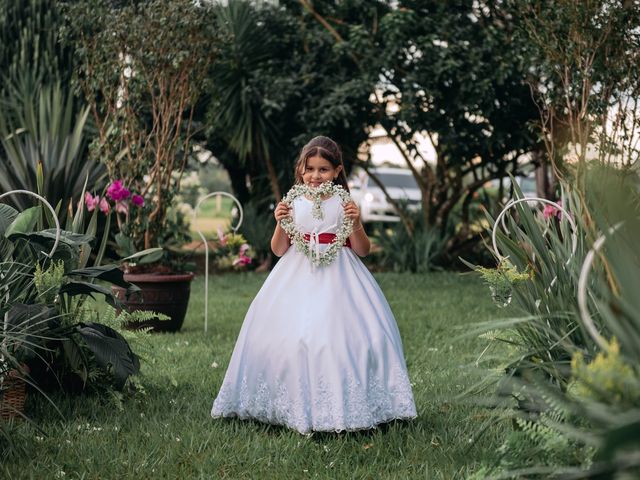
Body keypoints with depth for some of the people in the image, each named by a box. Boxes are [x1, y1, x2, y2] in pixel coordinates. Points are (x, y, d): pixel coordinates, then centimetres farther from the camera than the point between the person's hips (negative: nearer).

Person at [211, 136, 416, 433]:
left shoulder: (343, 204, 2)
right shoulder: (294, 204, 6)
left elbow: (362, 250, 2)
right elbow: (278, 250, 5)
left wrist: (356, 223, -14)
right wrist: (280, 223, -10)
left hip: (337, 281, -2)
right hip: (299, 280, 2)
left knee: (341, 335, -11)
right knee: (290, 336, -5)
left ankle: (345, 406, 3)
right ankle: (295, 406, 9)